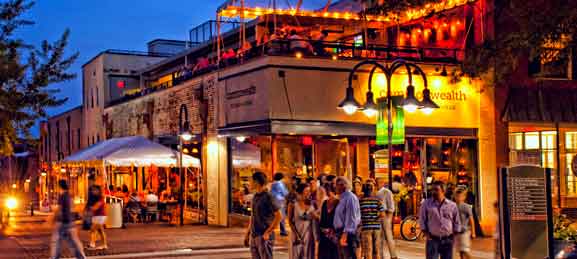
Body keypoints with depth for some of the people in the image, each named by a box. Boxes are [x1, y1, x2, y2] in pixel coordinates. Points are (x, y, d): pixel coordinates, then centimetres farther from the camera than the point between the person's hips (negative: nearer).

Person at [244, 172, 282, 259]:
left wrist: (268, 232, -17)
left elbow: (279, 216, -16)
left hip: (264, 236, -8)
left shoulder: (268, 197, -12)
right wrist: (247, 234, 17)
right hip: (253, 236, 8)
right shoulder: (255, 197, 12)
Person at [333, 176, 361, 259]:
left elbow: (351, 218, -19)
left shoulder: (350, 197, -13)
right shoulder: (343, 198, 17)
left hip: (347, 233, -10)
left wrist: (345, 234, -23)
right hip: (342, 232, 10)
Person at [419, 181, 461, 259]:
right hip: (433, 239, -2)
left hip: (447, 241, 2)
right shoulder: (426, 204, -1)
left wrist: (453, 236, 2)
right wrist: (427, 235, -5)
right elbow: (422, 221, 2)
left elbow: (457, 222, 9)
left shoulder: (452, 205, 3)